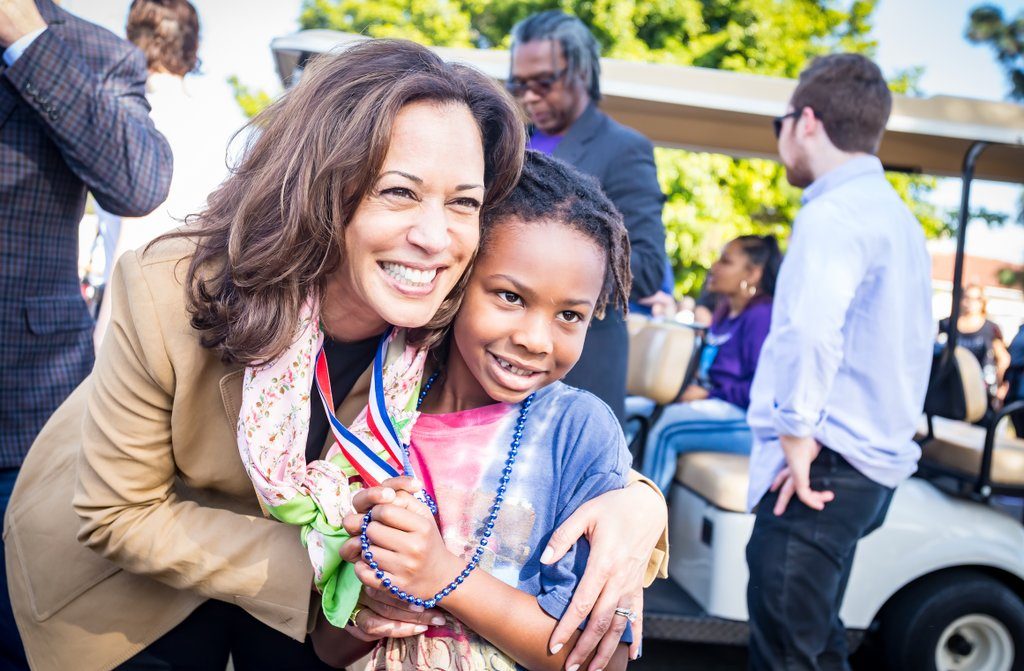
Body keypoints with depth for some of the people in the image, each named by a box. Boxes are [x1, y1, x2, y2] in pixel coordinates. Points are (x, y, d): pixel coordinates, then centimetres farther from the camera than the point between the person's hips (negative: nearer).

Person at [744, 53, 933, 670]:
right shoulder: (897, 215, 18)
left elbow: (808, 330, -31)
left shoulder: (834, 213, -14)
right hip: (876, 460, 10)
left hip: (823, 462, -10)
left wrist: (797, 431, -19)